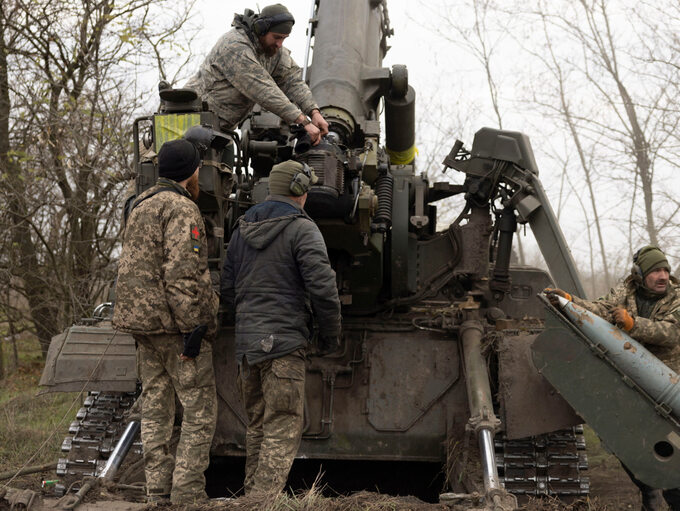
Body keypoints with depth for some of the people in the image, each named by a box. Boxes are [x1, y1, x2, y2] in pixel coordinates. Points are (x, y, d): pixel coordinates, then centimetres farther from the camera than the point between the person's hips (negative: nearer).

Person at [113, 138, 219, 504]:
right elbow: (182, 274, -21)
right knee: (200, 410, -4)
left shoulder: (140, 206, 18)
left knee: (155, 410, 11)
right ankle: (187, 495, -6)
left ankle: (158, 494, 13)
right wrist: (193, 328, -20)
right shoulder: (181, 209, -12)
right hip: (174, 322, -9)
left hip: (142, 322, 9)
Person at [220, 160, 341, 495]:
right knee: (283, 429, -6)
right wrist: (330, 338, -3)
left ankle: (251, 493, 22)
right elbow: (323, 289, -14)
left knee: (257, 426, 17)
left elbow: (227, 291, 19)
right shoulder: (302, 229, -7)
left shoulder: (242, 229, 15)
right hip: (284, 342, -7)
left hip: (246, 342, 7)